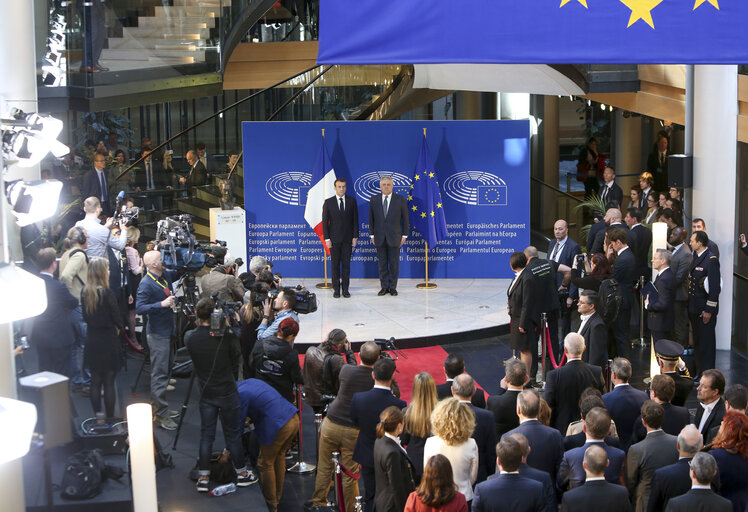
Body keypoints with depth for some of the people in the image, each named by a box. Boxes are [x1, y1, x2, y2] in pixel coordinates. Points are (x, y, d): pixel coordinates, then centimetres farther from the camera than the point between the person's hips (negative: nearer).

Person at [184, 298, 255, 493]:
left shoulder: (190, 337, -11)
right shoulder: (225, 336, -19)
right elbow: (235, 358, -4)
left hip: (206, 394, 2)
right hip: (227, 392, -2)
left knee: (206, 435, 11)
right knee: (233, 434, 10)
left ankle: (203, 477, 13)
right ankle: (241, 473, 23)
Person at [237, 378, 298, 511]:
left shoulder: (241, 396, -11)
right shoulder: (251, 381, 13)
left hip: (278, 428, -9)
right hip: (294, 419, 9)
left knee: (266, 464, 11)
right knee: (279, 457, 26)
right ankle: (277, 497, 40)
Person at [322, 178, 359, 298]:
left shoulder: (352, 201, 5)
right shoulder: (328, 202, 2)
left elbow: (355, 219, 5)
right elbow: (325, 221, 1)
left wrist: (355, 237, -1)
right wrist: (327, 238, -6)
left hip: (347, 238, 1)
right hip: (334, 238, -1)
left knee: (346, 264, 2)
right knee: (335, 264, 2)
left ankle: (345, 289, 7)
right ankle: (336, 289, 6)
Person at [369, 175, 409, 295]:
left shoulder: (400, 199, -1)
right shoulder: (374, 199, 5)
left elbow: (405, 219, 2)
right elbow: (371, 218, 8)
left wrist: (404, 235, -2)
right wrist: (372, 235, 3)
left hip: (394, 238, -2)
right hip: (379, 238, 2)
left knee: (394, 263, 3)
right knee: (382, 264, 5)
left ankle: (393, 287, 11)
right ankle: (384, 287, 13)